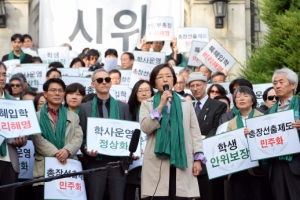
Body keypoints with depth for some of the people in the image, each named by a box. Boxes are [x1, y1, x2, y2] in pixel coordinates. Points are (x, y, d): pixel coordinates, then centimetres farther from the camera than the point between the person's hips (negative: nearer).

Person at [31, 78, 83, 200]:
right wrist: (56, 153, -18)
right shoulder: (36, 117, 12)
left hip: (69, 168, 2)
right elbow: (37, 138, -4)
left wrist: (67, 150, -16)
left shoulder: (73, 117, 21)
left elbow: (78, 138, 6)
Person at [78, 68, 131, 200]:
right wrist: (86, 149, -15)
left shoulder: (123, 107, 13)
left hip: (118, 162, 1)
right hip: (95, 162, -1)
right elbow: (81, 135, 5)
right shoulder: (85, 108, 8)